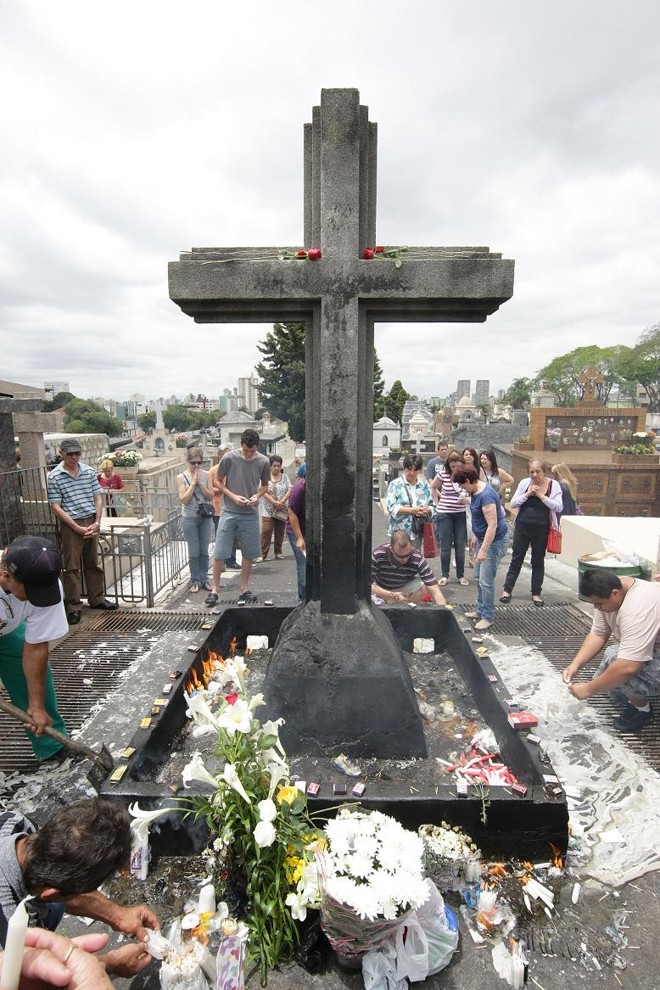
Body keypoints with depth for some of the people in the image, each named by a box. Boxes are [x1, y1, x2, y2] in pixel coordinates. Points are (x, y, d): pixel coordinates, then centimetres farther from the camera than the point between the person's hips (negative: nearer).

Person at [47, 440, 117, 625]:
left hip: (91, 523, 4)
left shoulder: (89, 471, 5)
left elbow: (98, 498, 8)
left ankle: (97, 599, 26)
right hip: (70, 525, -4)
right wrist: (77, 527, -13)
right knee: (71, 567, 2)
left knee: (93, 564, 13)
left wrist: (97, 523, -3)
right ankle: (74, 607, 11)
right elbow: (56, 507, -8)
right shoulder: (54, 476, -5)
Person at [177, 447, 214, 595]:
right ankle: (195, 581, 16)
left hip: (205, 517, 2)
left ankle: (204, 579, 21)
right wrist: (193, 483, -15)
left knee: (204, 551, 9)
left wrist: (200, 483, -13)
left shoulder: (206, 475, 1)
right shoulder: (181, 477, -5)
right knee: (194, 552, 3)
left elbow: (211, 496, -3)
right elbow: (183, 499, -12)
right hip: (189, 518, -2)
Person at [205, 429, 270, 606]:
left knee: (249, 553, 10)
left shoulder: (263, 462, -3)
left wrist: (257, 495, -9)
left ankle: (244, 589, 24)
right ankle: (214, 590, 13)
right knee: (219, 553, 0)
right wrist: (233, 497, -14)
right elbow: (219, 482, 1)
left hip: (251, 514, 2)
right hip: (229, 513, -2)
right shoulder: (229, 458, -9)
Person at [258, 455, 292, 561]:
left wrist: (282, 502, -13)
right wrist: (274, 502, -17)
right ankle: (262, 554, -4)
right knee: (266, 531, -8)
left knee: (280, 532, 7)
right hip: (268, 510, -2)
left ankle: (278, 553, 18)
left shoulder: (285, 477, 8)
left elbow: (289, 491, 1)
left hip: (282, 510, 2)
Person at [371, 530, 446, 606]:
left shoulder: (418, 559, -29)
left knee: (425, 587, -25)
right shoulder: (377, 555, -32)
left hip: (405, 587, 2)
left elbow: (435, 591, -31)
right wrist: (391, 595, -39)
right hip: (380, 589, -1)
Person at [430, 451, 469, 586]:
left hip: (460, 513, 1)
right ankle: (445, 575, 16)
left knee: (460, 546, 6)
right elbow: (432, 487, 9)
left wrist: (467, 499, -17)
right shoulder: (443, 474, -8)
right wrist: (440, 497, 1)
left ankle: (461, 575, 18)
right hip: (444, 513, -1)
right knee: (445, 546, 5)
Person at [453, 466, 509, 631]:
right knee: (479, 576, 17)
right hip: (483, 537, 10)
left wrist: (483, 550, -28)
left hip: (495, 540, -10)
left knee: (486, 580, -7)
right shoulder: (476, 491, 4)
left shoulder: (486, 496, -26)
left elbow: (492, 525, -28)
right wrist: (475, 536, 21)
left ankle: (488, 617, 5)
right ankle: (480, 610, 30)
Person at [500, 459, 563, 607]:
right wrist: (527, 494, -16)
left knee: (538, 561, 11)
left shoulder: (553, 485, -5)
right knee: (516, 559, 7)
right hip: (522, 527, 1)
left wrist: (542, 496, -20)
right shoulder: (524, 482, -2)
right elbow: (513, 503, -2)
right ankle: (507, 590, 16)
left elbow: (558, 507, -12)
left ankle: (536, 593, 23)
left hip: (541, 530, -1)